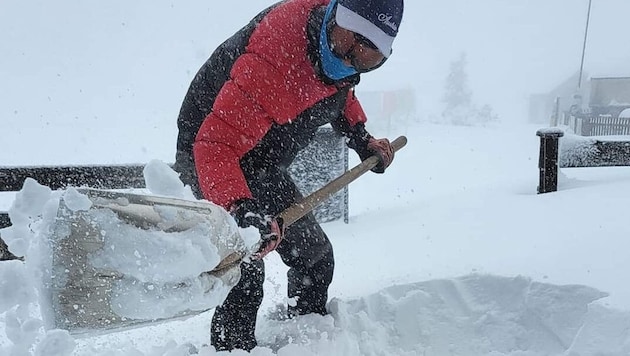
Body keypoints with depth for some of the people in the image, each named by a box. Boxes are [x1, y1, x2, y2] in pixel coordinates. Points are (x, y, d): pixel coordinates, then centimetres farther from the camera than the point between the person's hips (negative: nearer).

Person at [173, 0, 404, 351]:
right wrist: (242, 207, -56)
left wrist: (360, 136, 4)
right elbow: (217, 145, -41)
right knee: (245, 275, -24)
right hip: (209, 159, -7)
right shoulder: (273, 59, -38)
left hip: (263, 166, 8)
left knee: (316, 256, 13)